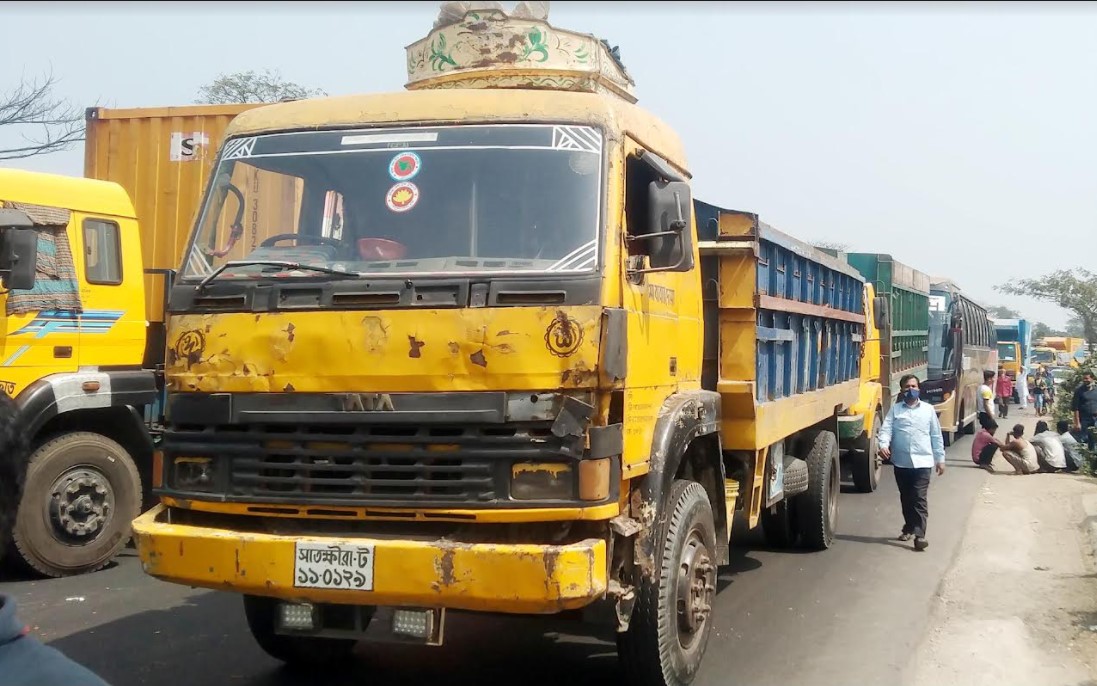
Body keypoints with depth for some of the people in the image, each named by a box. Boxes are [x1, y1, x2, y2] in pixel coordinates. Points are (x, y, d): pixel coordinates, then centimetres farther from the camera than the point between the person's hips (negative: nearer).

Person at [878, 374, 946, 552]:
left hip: (923, 462, -2)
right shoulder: (895, 409, 7)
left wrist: (940, 459, 10)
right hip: (901, 462, 2)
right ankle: (909, 528, 29)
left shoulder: (928, 409, 8)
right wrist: (884, 445, -25)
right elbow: (886, 429, -5)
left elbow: (936, 436, 11)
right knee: (906, 498, 13)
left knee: (920, 499, -9)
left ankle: (919, 534, -14)